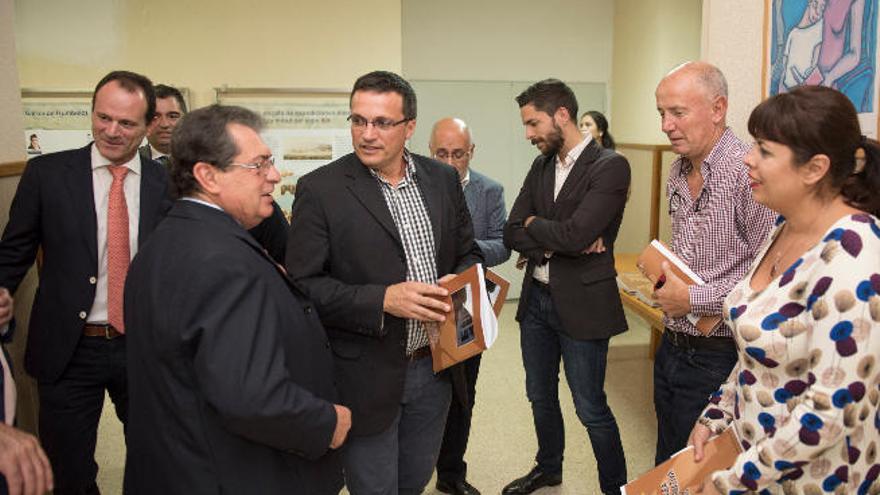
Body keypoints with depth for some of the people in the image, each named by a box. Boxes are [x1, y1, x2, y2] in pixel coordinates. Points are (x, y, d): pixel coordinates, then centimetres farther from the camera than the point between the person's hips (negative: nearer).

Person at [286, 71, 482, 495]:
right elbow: (305, 285, -14)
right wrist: (383, 300, -26)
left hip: (434, 366, 5)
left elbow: (468, 253, 12)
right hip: (368, 377, -4)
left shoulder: (443, 179, 2)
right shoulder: (320, 189, -12)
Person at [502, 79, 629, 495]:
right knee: (541, 397, 21)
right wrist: (554, 242, -16)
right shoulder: (541, 166, 7)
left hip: (581, 303, -7)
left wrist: (534, 225, -9)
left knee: (591, 409, 4)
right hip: (536, 299, 7)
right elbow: (512, 234, 0)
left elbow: (575, 234, -26)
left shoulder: (610, 166, -15)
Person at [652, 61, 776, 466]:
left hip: (717, 356, -8)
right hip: (672, 345, 8)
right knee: (668, 467, 22)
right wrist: (665, 274, 3)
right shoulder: (678, 172, 8)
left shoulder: (748, 174, -20)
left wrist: (694, 299, -18)